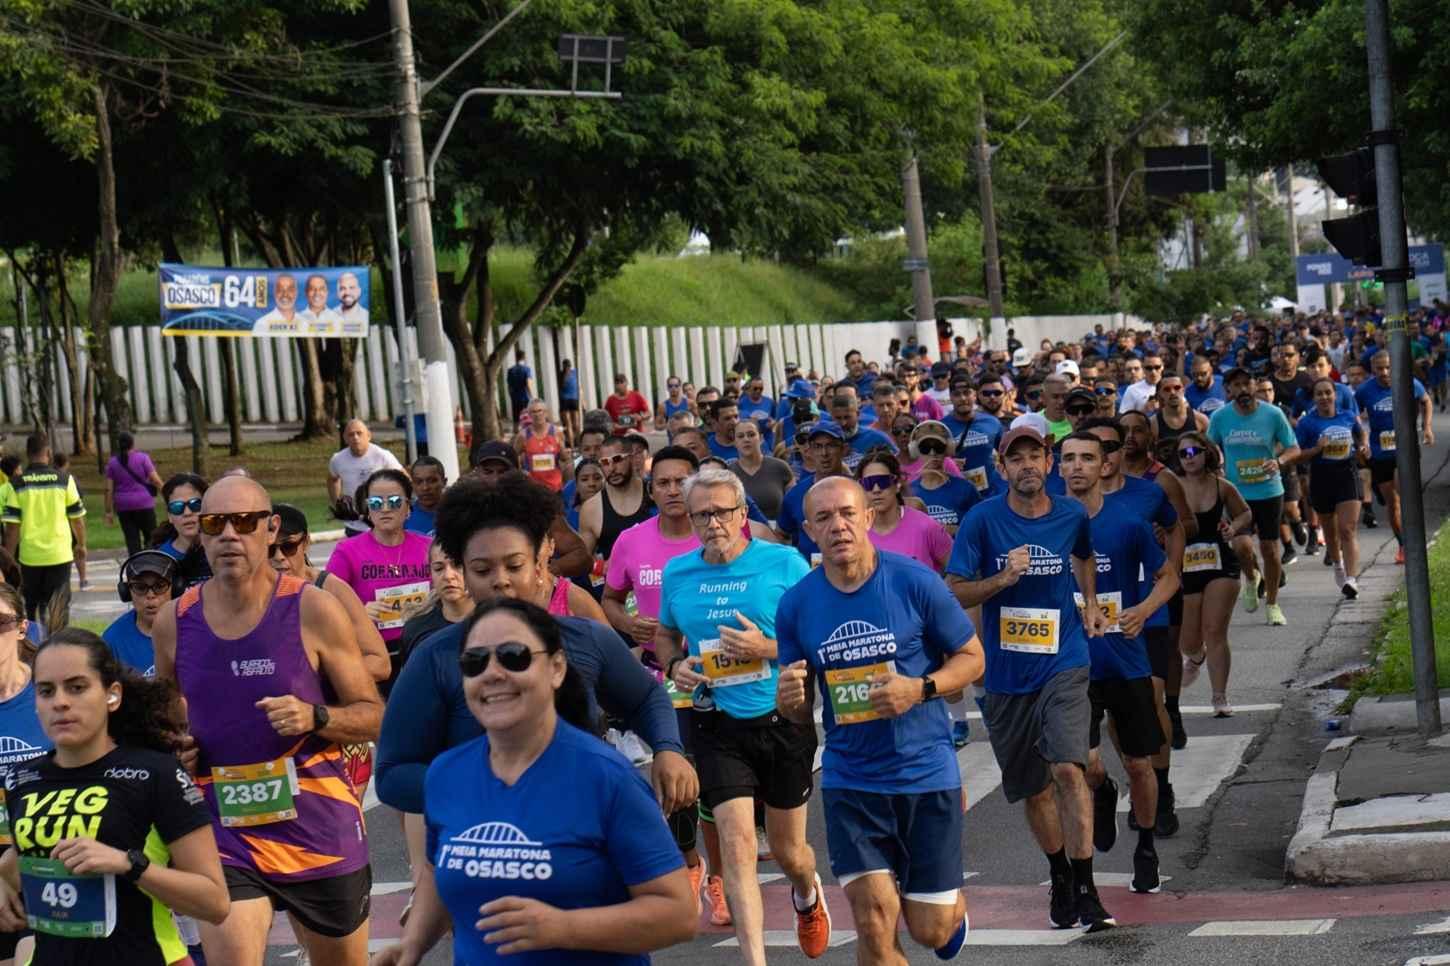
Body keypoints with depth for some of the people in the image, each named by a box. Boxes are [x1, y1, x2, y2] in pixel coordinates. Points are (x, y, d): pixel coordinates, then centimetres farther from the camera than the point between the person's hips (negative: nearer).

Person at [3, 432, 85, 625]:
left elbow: (12, 527, -5)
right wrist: (81, 544, 17)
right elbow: (77, 518, 1)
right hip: (60, 554, -1)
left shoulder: (18, 484, -4)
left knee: (30, 608, 17)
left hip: (29, 556, 1)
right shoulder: (64, 479, -4)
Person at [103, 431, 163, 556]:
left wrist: (109, 511, 6)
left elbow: (109, 489, 2)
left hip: (123, 506, 3)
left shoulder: (112, 462, 5)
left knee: (132, 540, 3)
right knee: (151, 537, 6)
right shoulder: (142, 458, -4)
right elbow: (156, 480, -7)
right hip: (144, 504, -3)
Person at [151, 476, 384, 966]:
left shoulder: (313, 609, -9)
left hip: (320, 831, -1)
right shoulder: (174, 621, 1)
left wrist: (315, 718, -23)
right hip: (224, 832, 1)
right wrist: (172, 747, -1)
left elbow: (374, 716, -4)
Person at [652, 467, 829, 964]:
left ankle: (808, 895, 51)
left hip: (784, 720, -1)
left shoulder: (785, 563, -9)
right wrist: (674, 665, -3)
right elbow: (665, 636, 19)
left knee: (787, 848, 14)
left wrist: (768, 648, -21)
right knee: (736, 843, -14)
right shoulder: (677, 573, 2)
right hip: (719, 727, 1)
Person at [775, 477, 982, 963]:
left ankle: (952, 905, 42)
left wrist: (920, 689, -18)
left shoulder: (914, 582, -10)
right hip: (850, 779, 1)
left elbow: (972, 658, 0)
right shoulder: (796, 603, -2)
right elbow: (800, 713, 9)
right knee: (874, 924, -10)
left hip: (925, 771, -1)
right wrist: (788, 699, -16)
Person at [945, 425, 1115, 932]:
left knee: (1068, 768, -20)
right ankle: (1060, 877, 35)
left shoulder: (1072, 515, 2)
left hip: (1063, 665, -1)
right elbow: (953, 593, -4)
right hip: (1007, 673, 1)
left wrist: (1089, 602, 13)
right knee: (1033, 787, 12)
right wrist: (1003, 578, -19)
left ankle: (1086, 891, -16)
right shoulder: (982, 520, -6)